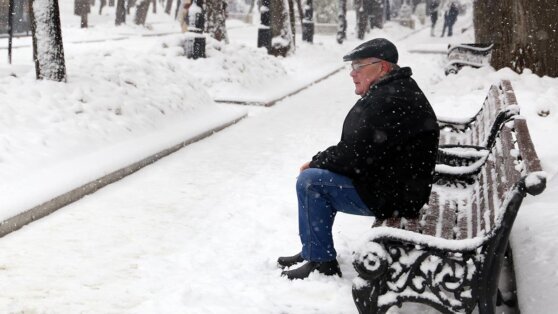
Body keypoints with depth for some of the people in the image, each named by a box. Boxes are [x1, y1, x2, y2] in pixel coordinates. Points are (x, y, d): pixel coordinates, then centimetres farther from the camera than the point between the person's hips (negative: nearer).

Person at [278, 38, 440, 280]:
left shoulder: (390, 101, -22)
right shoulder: (392, 92, 12)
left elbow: (354, 154, -24)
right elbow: (356, 148, 16)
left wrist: (316, 162, -7)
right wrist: (318, 162, 4)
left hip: (392, 197, -11)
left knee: (310, 181, -16)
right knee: (315, 173, 16)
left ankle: (322, 262, -6)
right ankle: (311, 251, 21)